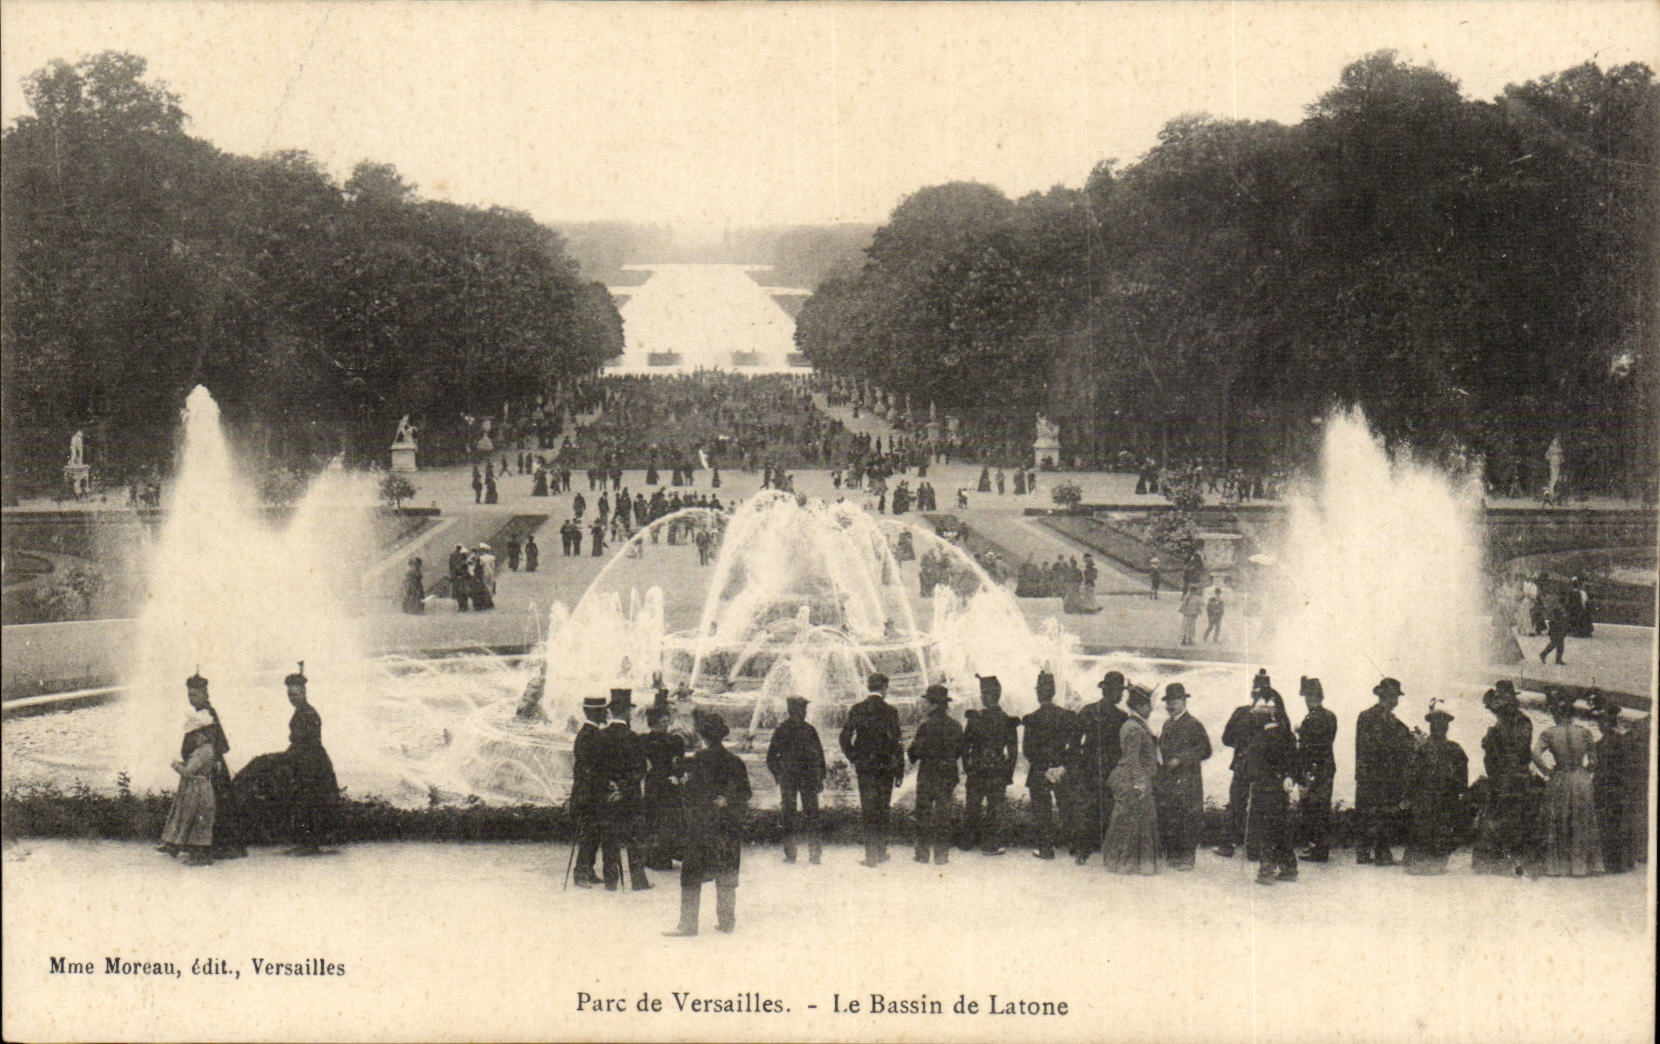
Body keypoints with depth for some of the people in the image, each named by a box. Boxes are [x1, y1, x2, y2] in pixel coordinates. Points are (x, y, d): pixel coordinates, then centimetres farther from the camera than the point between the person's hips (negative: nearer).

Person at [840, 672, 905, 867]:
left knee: (868, 811, 4)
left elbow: (845, 738, 0)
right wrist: (900, 770, -2)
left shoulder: (857, 709, -1)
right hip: (885, 767, -2)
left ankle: (871, 855, 0)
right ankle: (881, 853, 16)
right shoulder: (889, 711, -8)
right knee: (882, 810, 11)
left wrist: (853, 760, 13)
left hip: (863, 766, 2)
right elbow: (896, 743, -7)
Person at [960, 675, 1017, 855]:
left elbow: (965, 745, 0)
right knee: (994, 807, 5)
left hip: (976, 771, 0)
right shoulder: (1008, 721, -3)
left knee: (973, 807, 12)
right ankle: (990, 844, 5)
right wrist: (1009, 774, 8)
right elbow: (1013, 751, 1)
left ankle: (969, 840, 20)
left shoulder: (973, 719, -7)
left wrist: (966, 768, 11)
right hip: (998, 772, 0)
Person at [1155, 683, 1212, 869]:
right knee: (1166, 819, 6)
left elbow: (1205, 750, -10)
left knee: (1187, 820, -6)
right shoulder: (1167, 724, 18)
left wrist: (1181, 760, -16)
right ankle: (1171, 855, 15)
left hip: (1187, 780, -7)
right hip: (1166, 780, 7)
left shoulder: (1193, 724, -5)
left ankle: (1186, 857, -2)